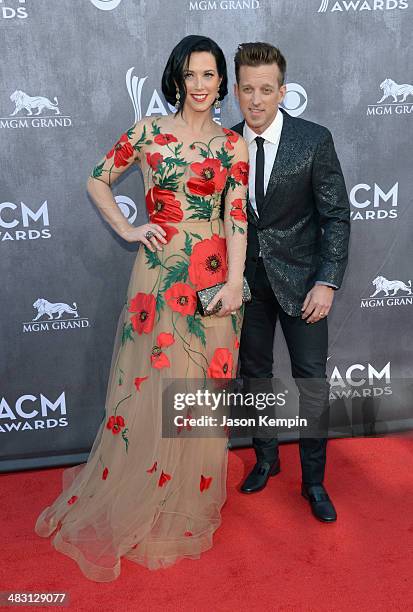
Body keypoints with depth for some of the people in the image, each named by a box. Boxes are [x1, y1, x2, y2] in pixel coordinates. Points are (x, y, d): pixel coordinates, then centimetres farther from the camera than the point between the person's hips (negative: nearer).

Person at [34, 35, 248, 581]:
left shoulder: (233, 145, 6)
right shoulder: (149, 130, 3)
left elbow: (236, 217, -1)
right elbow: (97, 180, 10)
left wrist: (234, 282, -10)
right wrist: (127, 230, 0)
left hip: (214, 275, 1)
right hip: (159, 271, -1)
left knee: (204, 387, 9)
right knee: (150, 383, 6)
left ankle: (190, 504, 31)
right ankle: (132, 502, 29)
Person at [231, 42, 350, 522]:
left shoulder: (314, 140, -9)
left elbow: (336, 216, -9)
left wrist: (327, 282, -16)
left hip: (299, 276, -3)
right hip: (247, 278, 3)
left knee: (312, 378, 1)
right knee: (254, 372, 14)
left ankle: (313, 479, 20)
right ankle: (265, 459, 35)